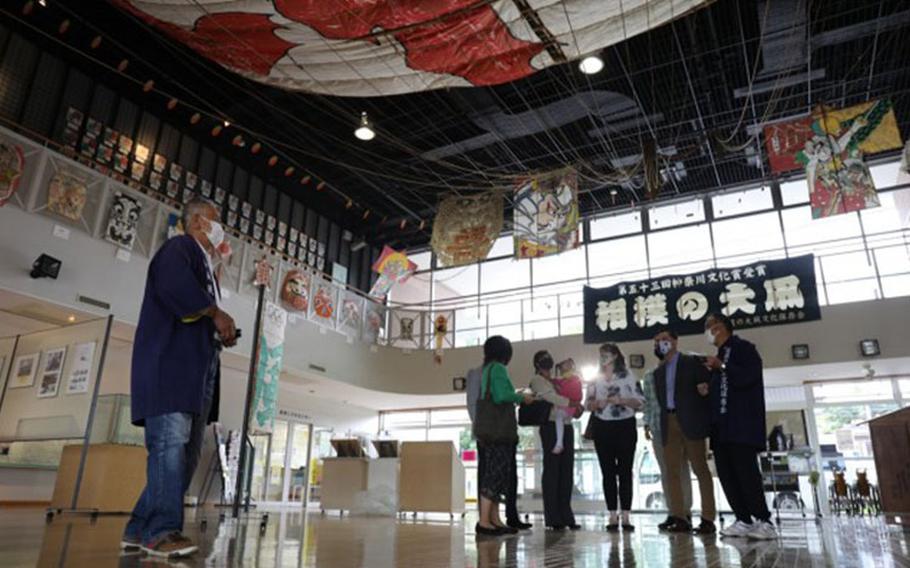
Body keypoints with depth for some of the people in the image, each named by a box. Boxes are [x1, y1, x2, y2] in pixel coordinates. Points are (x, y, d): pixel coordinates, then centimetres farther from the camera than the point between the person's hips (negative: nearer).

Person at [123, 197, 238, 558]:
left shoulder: (205, 266, 28)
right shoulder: (179, 247, 1)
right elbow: (173, 285, -21)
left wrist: (220, 335, 8)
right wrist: (216, 314, -12)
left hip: (195, 370, 9)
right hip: (170, 363, -9)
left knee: (186, 452, 6)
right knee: (170, 441, -15)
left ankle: (140, 528, 10)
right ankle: (161, 529, -14)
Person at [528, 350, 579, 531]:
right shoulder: (537, 380, 4)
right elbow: (551, 397, -10)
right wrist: (571, 403, -7)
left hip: (566, 426, 7)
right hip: (551, 426, -7)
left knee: (567, 472, 3)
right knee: (552, 470, -5)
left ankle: (566, 516, 7)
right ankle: (553, 518, -2)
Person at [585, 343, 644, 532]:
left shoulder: (628, 376, 1)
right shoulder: (595, 378, 9)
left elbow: (639, 401, -3)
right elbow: (587, 404, 9)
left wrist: (621, 400, -19)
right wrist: (597, 403, -11)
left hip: (625, 426, -2)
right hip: (602, 428, 3)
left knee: (625, 471, 0)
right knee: (608, 472, 4)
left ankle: (626, 516, 5)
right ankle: (613, 516, 9)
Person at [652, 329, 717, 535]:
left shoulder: (692, 362, 3)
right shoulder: (658, 372, 19)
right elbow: (661, 399, 17)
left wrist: (705, 416, -7)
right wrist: (665, 419, 5)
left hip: (690, 421, -5)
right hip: (669, 423, 6)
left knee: (700, 469, -3)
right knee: (672, 470, 2)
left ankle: (708, 519, 0)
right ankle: (680, 518, 5)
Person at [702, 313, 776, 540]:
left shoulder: (743, 348, -1)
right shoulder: (718, 357, 22)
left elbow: (749, 376, -16)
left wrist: (722, 366, -14)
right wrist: (707, 389, 8)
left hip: (743, 423, -8)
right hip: (722, 425, 8)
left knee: (746, 470, -11)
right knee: (726, 473, 4)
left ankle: (764, 521, -4)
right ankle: (744, 520, 8)